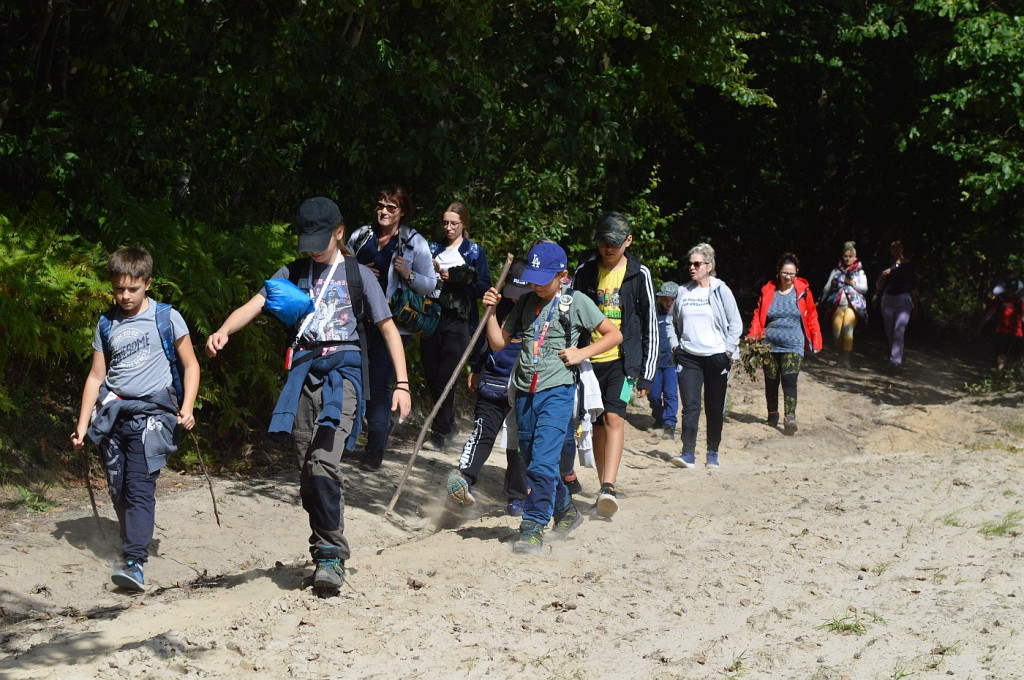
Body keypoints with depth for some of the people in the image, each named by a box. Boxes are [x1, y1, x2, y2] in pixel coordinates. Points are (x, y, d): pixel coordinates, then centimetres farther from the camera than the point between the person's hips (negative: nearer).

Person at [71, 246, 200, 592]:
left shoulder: (167, 318, 2)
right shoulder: (106, 325, 12)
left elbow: (190, 365, 6)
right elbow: (96, 376, 16)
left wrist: (187, 407, -8)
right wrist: (82, 425, 11)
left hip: (151, 411, -5)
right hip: (113, 414, 5)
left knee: (140, 486, -15)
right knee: (118, 489, 3)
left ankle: (135, 563, -21)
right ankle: (132, 548, 18)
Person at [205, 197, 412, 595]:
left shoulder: (358, 275, 9)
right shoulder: (292, 274, 15)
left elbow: (388, 328, 8)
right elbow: (254, 305, 2)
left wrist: (402, 384, -1)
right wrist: (223, 331, -18)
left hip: (341, 372, -4)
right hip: (303, 372, 4)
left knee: (324, 461, -21)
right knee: (307, 472, 3)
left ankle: (331, 555, -17)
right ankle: (325, 552, 15)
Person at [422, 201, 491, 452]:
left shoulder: (474, 252, 8)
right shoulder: (433, 249, 18)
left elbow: (484, 286, 1)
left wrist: (454, 278, -8)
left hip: (458, 320, -4)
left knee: (445, 375, -11)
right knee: (431, 375, 3)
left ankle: (439, 432, -8)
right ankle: (448, 424, 21)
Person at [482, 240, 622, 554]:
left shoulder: (576, 303, -2)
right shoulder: (526, 303, 12)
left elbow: (614, 334, 4)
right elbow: (499, 342, 13)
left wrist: (582, 353, -7)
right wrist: (491, 310, 0)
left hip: (557, 390, -6)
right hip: (525, 391, 6)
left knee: (542, 461, -17)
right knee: (533, 462, 13)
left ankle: (533, 528, -16)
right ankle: (566, 510, 34)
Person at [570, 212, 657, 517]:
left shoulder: (639, 274, 0)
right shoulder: (585, 271, 5)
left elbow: (650, 327, 3)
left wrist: (646, 375, 0)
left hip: (624, 358, -3)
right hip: (590, 359, 3)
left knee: (614, 416, -22)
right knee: (598, 425, 7)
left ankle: (608, 488, -32)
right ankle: (605, 488, 19)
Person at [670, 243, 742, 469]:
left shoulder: (721, 291, -2)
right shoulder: (683, 292, 8)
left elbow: (736, 324, 1)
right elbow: (673, 321, 22)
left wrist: (728, 350, -6)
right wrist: (675, 345, 12)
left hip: (716, 357, -2)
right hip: (688, 356, 2)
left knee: (715, 408, 5)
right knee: (690, 405, -8)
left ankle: (713, 453, 15)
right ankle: (688, 453, -11)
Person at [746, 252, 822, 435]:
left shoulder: (802, 291, 2)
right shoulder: (768, 290, 3)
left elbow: (812, 317, 8)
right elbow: (758, 315, 7)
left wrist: (816, 342, 5)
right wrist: (753, 335, -9)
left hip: (793, 346, -2)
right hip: (770, 345, 2)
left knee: (789, 380, -17)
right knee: (771, 381, 10)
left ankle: (790, 418, -24)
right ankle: (772, 415, 28)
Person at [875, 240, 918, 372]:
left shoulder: (909, 266, 6)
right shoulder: (887, 266, 11)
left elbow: (914, 288, 11)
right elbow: (878, 288, 10)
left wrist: (915, 306, 11)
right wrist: (883, 276, -9)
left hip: (903, 300, -4)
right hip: (887, 300, 4)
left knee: (898, 332, -18)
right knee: (890, 333, 6)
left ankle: (895, 361, -27)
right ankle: (898, 360, 21)